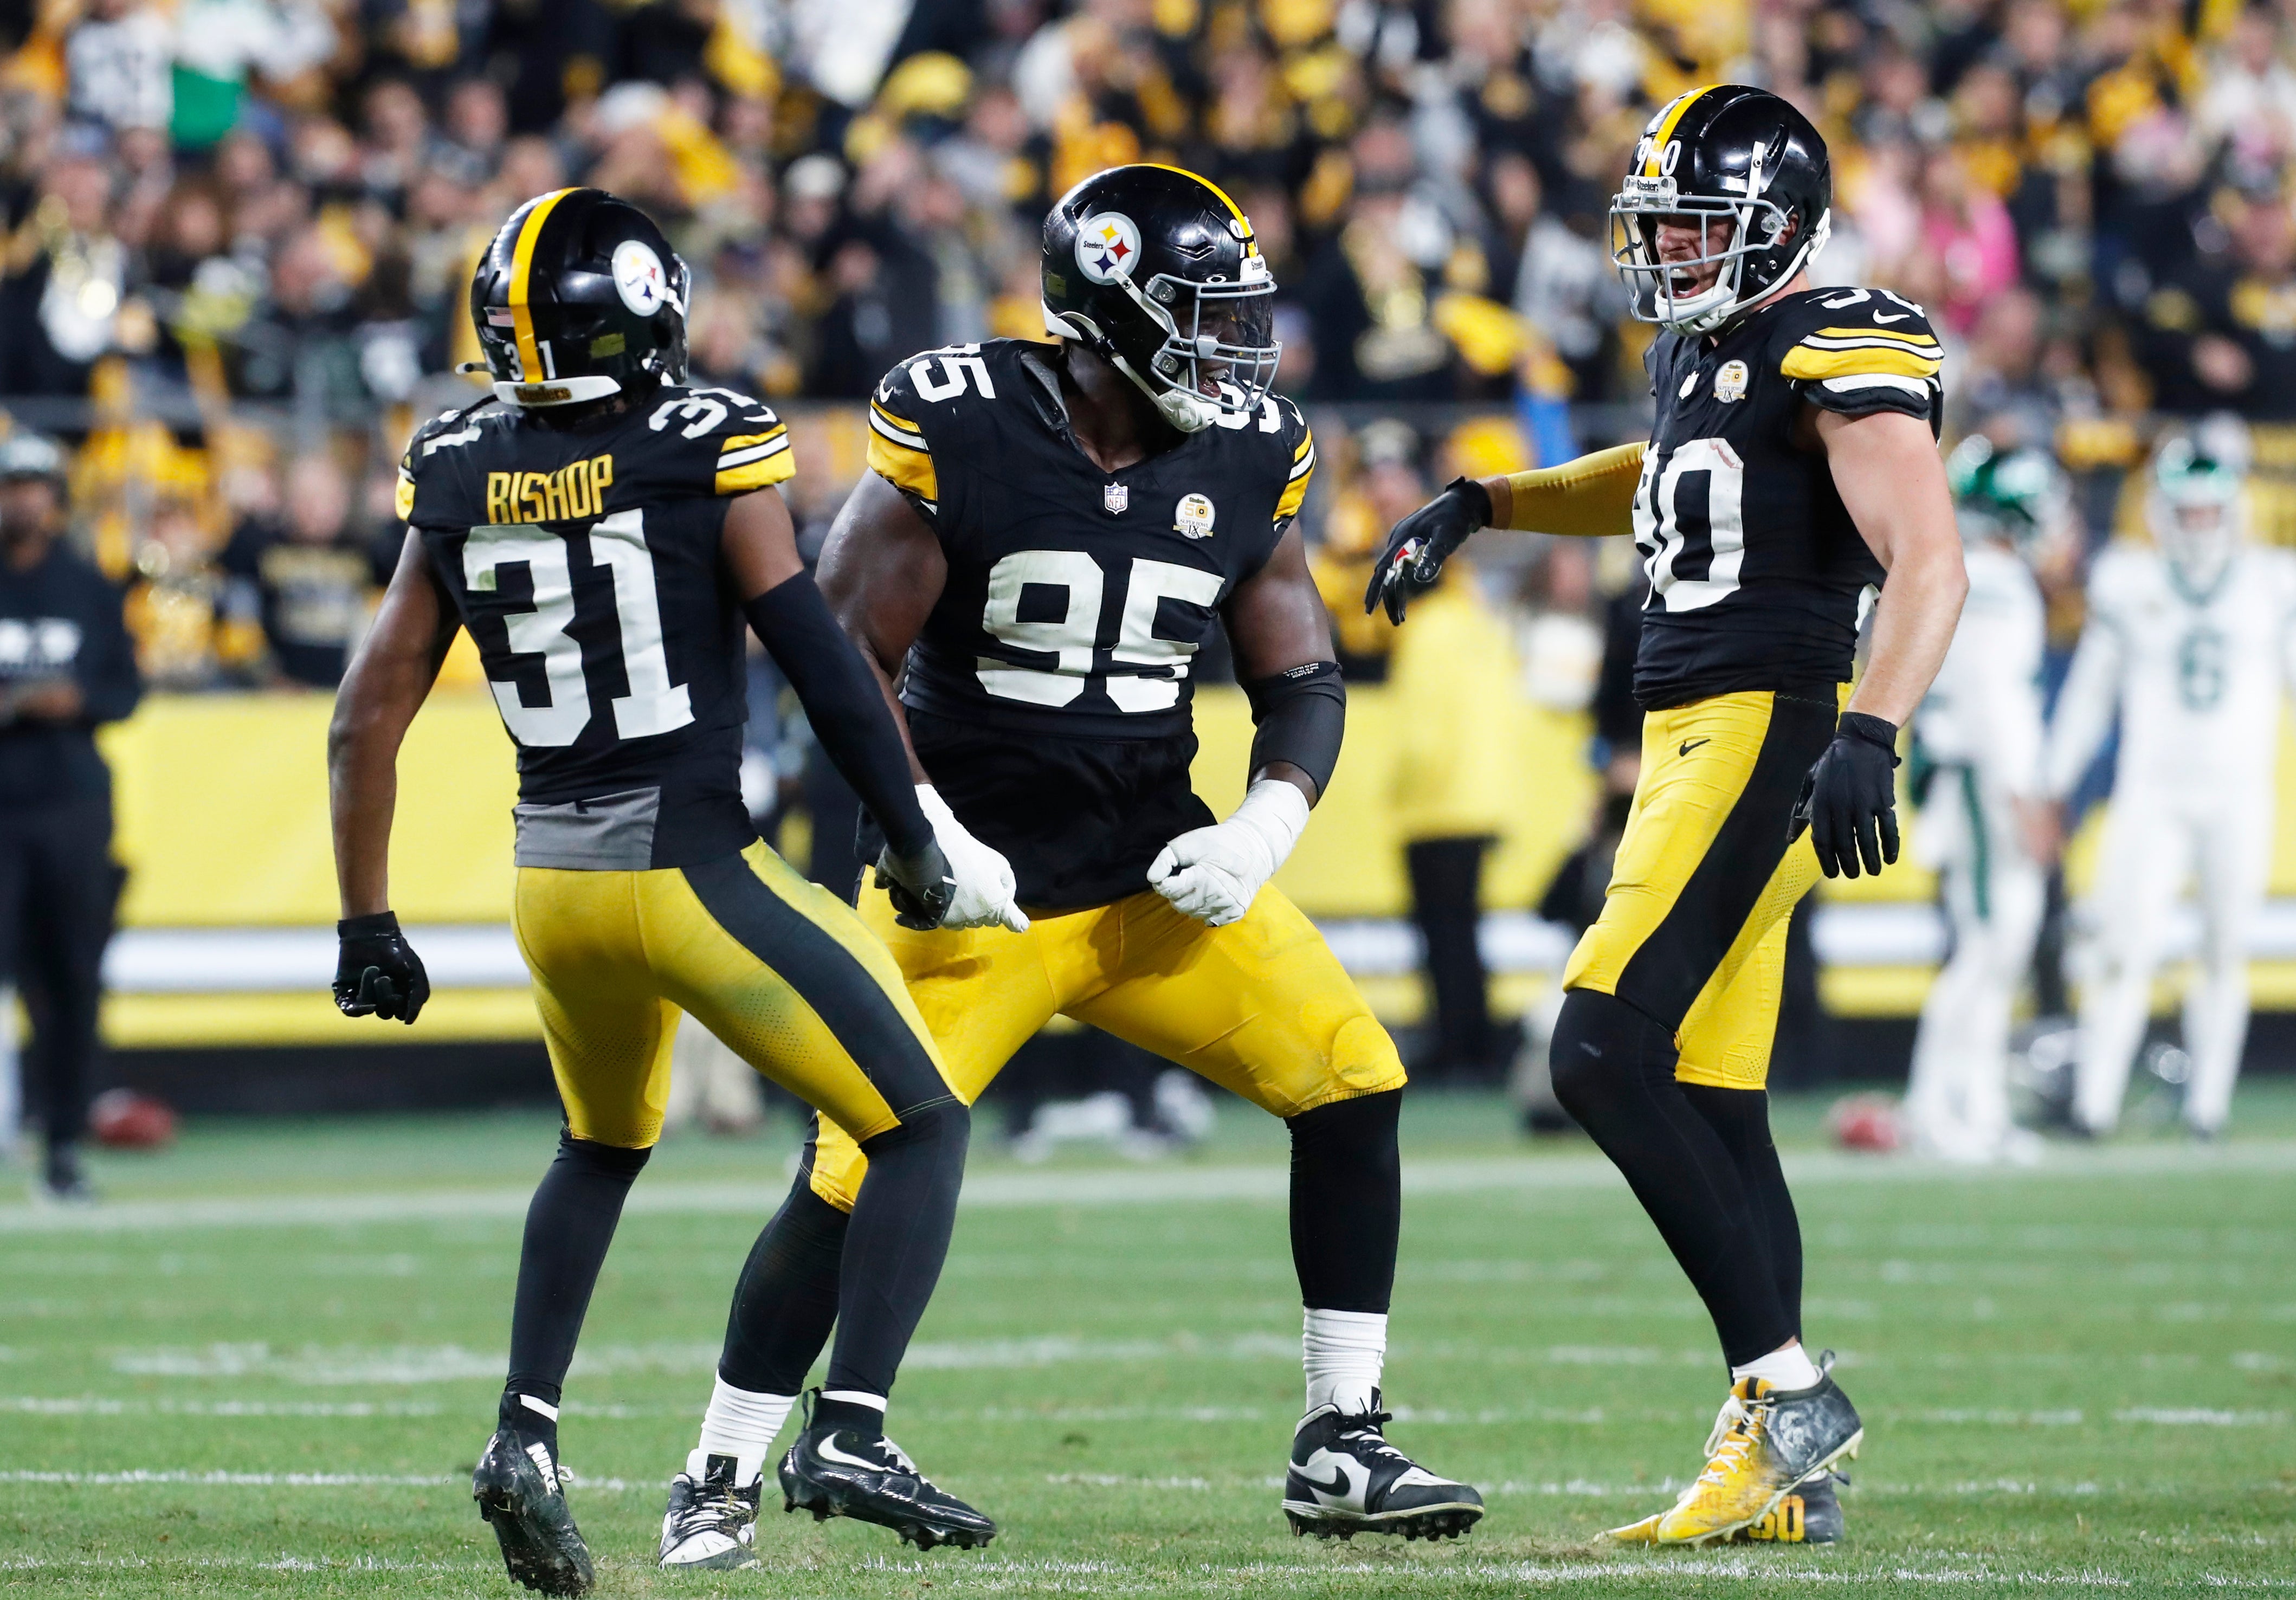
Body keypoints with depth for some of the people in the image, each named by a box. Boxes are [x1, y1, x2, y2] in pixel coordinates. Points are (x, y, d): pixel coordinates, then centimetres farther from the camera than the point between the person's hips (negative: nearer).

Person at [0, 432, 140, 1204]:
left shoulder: (91, 590, 11)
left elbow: (126, 688, 13)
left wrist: (77, 702, -8)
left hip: (73, 802, 3)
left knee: (72, 980, 1)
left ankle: (64, 1146, 7)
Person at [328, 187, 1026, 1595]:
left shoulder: (460, 481, 4)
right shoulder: (706, 448, -8)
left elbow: (371, 712, 7)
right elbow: (818, 658, -11)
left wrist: (367, 923, 16)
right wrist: (922, 850, -2)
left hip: (554, 883, 5)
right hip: (694, 870, -5)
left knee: (605, 1148, 30)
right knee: (924, 1128, 5)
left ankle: (527, 1433, 15)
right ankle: (851, 1431, -10)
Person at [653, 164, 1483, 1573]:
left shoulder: (1247, 460, 0)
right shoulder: (957, 427, -14)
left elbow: (1302, 679, 6)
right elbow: (849, 655, -10)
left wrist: (1264, 830, -11)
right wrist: (926, 835, -19)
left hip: (1160, 874, 4)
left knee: (1351, 1081, -10)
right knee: (853, 1177, -10)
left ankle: (1343, 1453, 0)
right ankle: (719, 1487, 8)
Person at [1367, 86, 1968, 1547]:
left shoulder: (1839, 351, -11)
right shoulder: (1703, 349, 17)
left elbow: (1929, 564, -20)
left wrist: (1869, 736, -33)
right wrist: (1480, 508, 33)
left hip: (1768, 738, -10)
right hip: (1692, 741, 10)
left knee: (1608, 1055, -17)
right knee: (1712, 1106, 7)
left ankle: (1788, 1386, -13)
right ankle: (1785, 1476, 8)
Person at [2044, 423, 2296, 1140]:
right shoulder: (2131, 587, 2)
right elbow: (2091, 692, 10)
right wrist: (2051, 783, 11)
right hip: (2152, 795, -1)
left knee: (2226, 953, 6)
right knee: (2130, 949, -11)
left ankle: (2208, 1103, 14)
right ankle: (2094, 1102, -11)